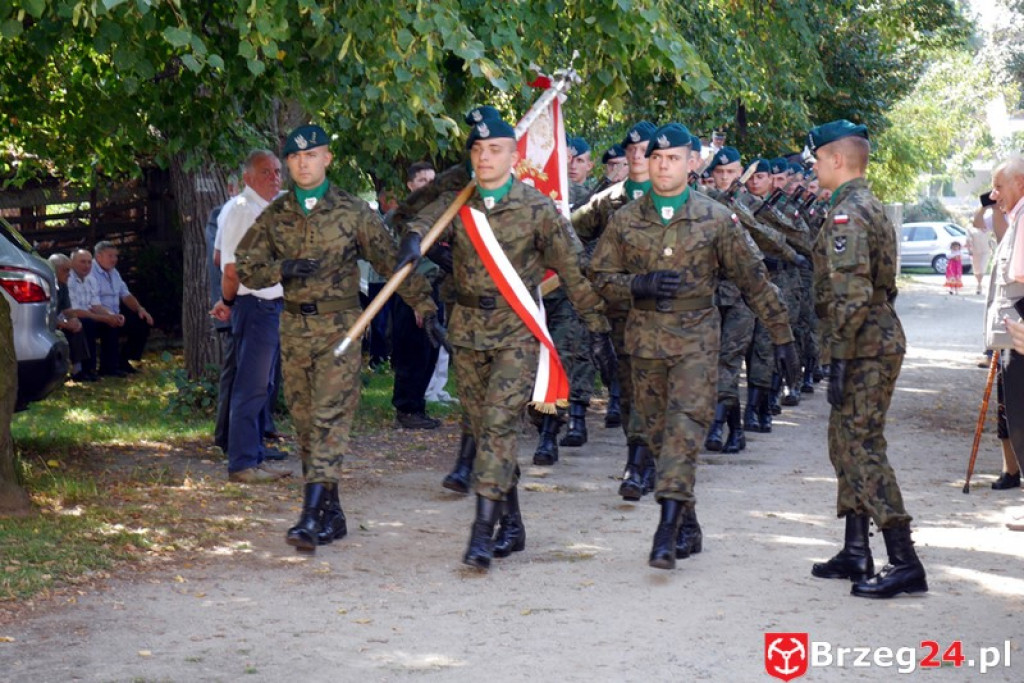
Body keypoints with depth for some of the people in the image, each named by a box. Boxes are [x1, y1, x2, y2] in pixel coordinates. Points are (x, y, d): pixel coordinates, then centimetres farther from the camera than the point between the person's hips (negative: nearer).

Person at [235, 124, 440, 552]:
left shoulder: (353, 212, -1)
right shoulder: (275, 215, 9)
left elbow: (392, 260, 1)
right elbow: (245, 267, 9)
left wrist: (424, 307, -3)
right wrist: (282, 270, -10)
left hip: (339, 325, -4)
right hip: (294, 327, 5)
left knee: (330, 418, -13)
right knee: (305, 421, 7)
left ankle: (312, 517, -19)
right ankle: (332, 515, 16)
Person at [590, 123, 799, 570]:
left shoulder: (716, 219, 1)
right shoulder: (625, 220, 6)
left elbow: (754, 281, 4)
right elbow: (600, 279, 7)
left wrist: (782, 336, 4)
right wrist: (640, 285, -13)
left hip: (696, 339, -3)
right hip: (645, 340, 3)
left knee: (685, 427, -16)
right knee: (659, 435, 7)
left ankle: (667, 531, -22)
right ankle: (689, 528, 20)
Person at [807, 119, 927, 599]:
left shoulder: (847, 215, -16)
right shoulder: (871, 207, 17)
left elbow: (851, 294, -24)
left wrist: (840, 359, -23)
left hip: (865, 347, -11)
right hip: (880, 338, 11)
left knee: (863, 450, -10)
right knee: (847, 444, 16)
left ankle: (905, 564, -10)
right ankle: (856, 554, 22)